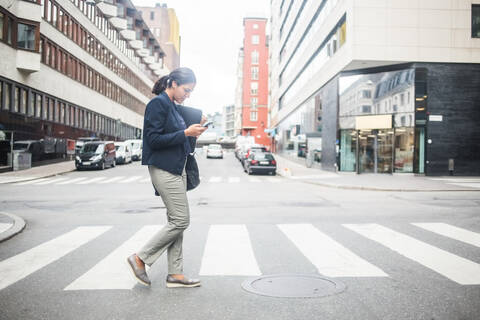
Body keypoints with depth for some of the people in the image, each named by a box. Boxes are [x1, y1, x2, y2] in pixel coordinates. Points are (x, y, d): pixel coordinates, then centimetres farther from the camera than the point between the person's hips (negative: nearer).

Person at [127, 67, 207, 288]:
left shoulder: (175, 107, 16)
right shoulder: (158, 103, -12)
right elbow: (153, 139, -18)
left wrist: (195, 127, 8)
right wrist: (185, 133, -19)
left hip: (177, 168, 10)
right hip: (163, 169, -10)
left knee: (176, 221, 9)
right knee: (180, 220, -8)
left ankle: (175, 274, 14)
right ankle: (140, 258, 4)